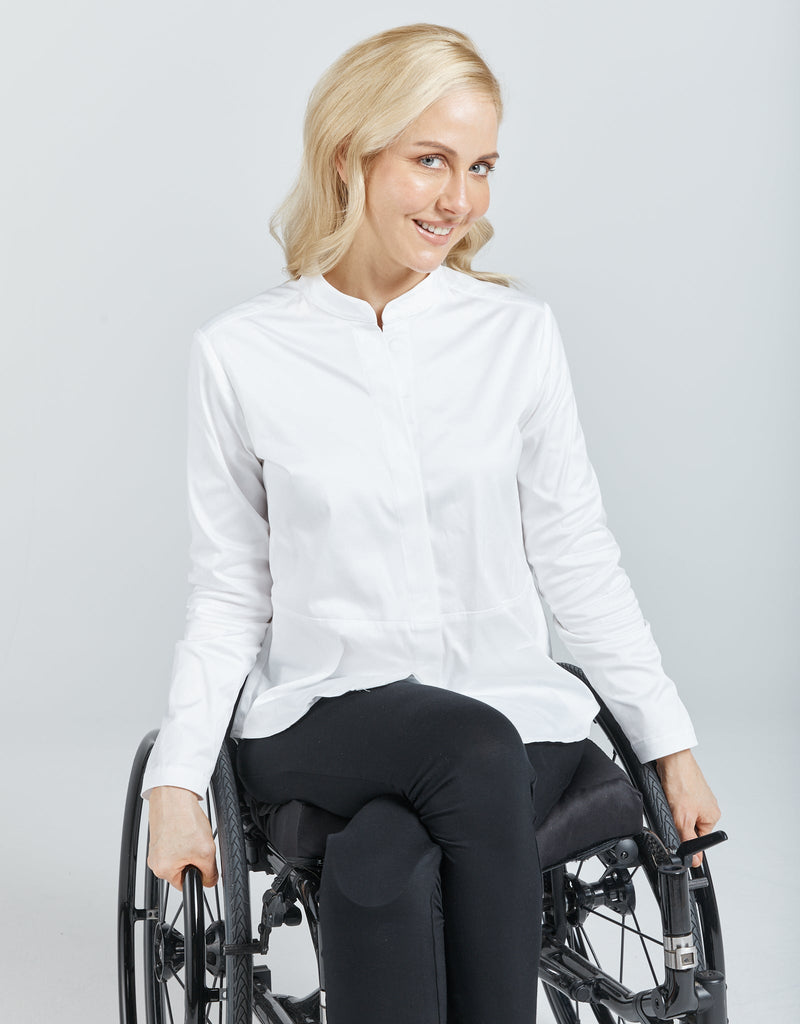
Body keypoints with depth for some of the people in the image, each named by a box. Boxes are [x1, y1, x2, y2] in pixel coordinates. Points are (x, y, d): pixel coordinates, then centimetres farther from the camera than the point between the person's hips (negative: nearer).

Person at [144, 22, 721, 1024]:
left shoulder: (517, 332, 3)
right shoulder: (239, 353, 0)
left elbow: (576, 559, 7)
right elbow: (228, 594, 4)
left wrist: (673, 745, 4)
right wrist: (176, 782, -6)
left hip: (508, 703, 1)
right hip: (323, 717, -1)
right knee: (476, 750, -33)